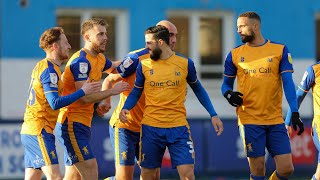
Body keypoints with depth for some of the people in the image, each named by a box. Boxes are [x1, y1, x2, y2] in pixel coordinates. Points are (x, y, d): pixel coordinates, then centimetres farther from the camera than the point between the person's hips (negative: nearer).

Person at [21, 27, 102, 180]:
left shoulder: (42, 66, 17)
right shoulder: (49, 70, -13)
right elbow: (55, 103, -22)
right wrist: (82, 91, -18)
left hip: (30, 132, 10)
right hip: (39, 132, -10)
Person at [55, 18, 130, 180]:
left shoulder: (99, 59, 14)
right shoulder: (81, 61, -16)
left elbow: (115, 67, 37)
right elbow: (85, 97, -22)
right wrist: (112, 91, -14)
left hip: (82, 125, 9)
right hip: (72, 124, -9)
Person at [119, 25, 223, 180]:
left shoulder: (185, 64, 1)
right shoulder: (144, 65, 3)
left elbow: (198, 89, 13)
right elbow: (136, 92, 10)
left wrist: (213, 115, 8)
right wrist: (125, 109, -9)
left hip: (178, 127, -1)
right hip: (151, 128, 1)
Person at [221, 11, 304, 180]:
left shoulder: (280, 50, 3)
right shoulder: (234, 55, 7)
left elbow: (288, 82, -2)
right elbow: (226, 84, 14)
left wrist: (295, 113, -13)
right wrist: (229, 94, -10)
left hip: (276, 120, 0)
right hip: (249, 120, 0)